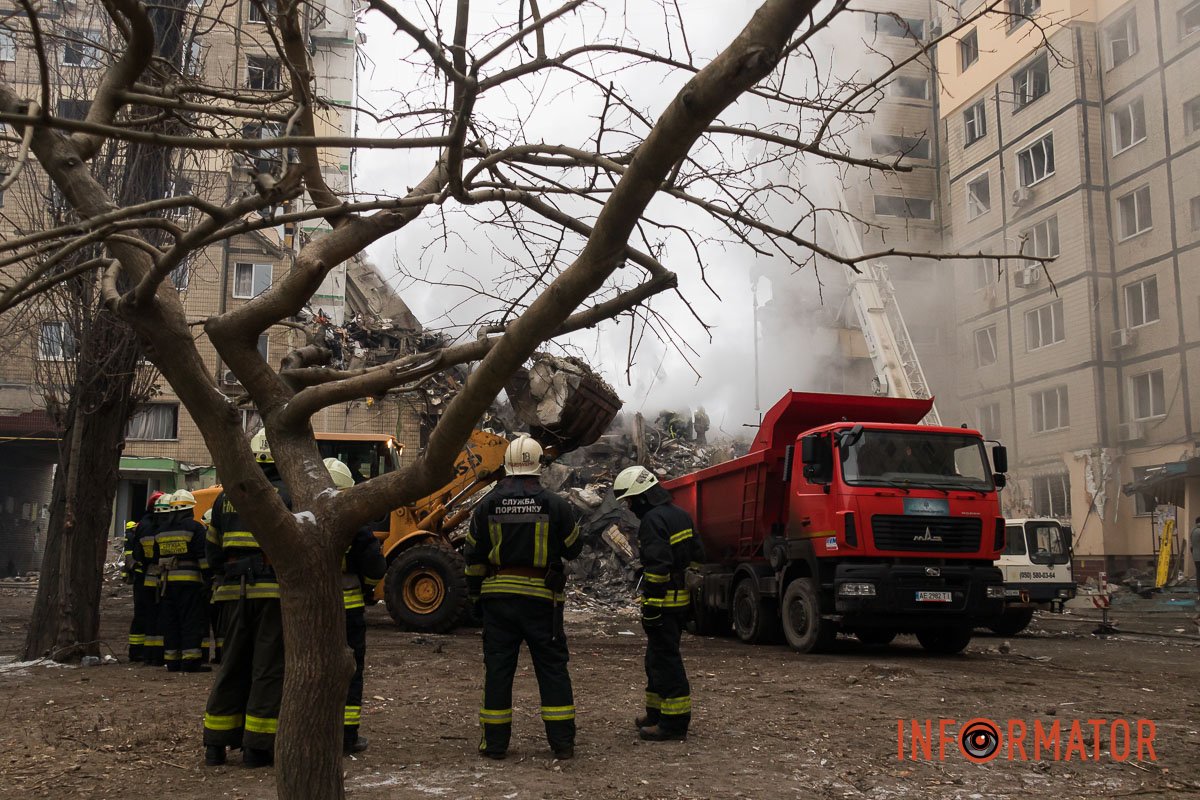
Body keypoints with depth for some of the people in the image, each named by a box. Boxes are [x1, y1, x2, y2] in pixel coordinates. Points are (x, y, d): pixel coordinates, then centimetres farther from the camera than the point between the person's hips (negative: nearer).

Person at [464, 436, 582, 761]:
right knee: (552, 667, 7)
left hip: (498, 596, 1)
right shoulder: (555, 504, -5)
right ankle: (562, 742, 9)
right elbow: (573, 548, 6)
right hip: (541, 596, -1)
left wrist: (475, 592, 17)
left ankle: (495, 742, 12)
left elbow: (474, 555, 5)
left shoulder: (487, 505, 1)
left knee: (498, 667, 8)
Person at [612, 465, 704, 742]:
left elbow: (657, 565, -24)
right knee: (658, 657, 19)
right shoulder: (680, 514, 14)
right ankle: (657, 713, 27)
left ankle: (674, 722, 0)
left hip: (663, 601, -10)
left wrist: (651, 604, -22)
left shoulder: (652, 520, -17)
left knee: (665, 659, -4)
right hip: (682, 600, 10)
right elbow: (696, 555, 18)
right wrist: (689, 590, 23)